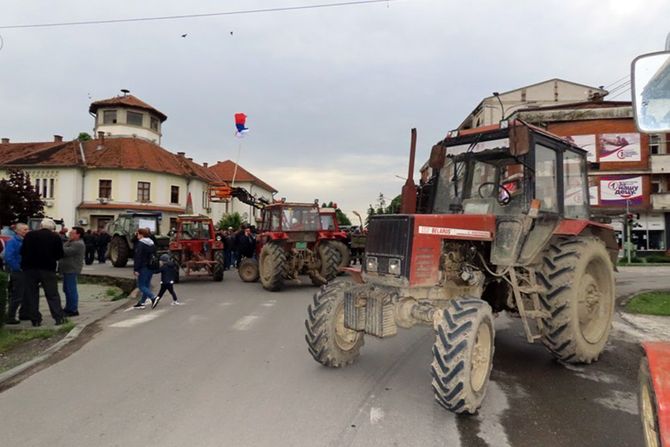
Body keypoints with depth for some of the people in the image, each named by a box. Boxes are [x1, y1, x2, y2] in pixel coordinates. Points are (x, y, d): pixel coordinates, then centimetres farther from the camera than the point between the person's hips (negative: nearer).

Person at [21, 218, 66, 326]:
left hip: (30, 268, 2)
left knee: (32, 295, 10)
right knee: (52, 295, 5)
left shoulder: (29, 235, 1)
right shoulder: (55, 237, -5)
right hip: (48, 269, -2)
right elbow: (60, 254, -3)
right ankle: (59, 317, 1)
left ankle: (35, 320, 11)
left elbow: (23, 251, 4)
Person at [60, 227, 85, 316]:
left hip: (71, 270, -11)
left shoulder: (78, 244, -16)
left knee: (71, 290, -6)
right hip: (67, 269, 11)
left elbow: (66, 251, -23)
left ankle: (73, 310, -1)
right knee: (66, 289, 17)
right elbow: (65, 251, 15)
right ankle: (68, 308, 27)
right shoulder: (72, 242, 19)